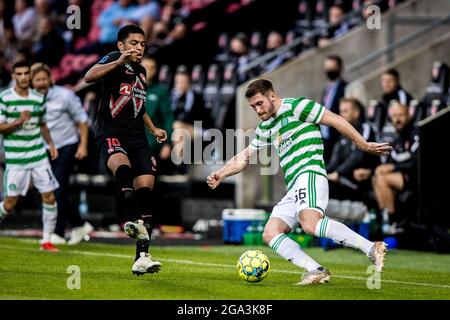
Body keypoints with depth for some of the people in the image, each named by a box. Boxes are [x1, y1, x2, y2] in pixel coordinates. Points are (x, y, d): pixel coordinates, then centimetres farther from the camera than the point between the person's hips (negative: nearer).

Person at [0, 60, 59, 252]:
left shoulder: (38, 98, 8)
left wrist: (50, 143, 9)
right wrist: (18, 122, -20)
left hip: (39, 156, 4)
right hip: (16, 159, -4)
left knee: (49, 197, -2)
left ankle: (46, 240, 7)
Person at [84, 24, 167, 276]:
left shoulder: (141, 71, 21)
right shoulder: (113, 60, -1)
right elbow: (89, 77, -23)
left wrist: (154, 129, 25)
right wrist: (120, 61, -33)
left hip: (137, 137, 6)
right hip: (111, 135, -6)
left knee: (145, 190, -5)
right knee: (123, 166, -38)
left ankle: (142, 257, -4)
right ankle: (135, 220, -49)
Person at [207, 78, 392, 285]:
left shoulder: (295, 106, -1)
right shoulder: (265, 127, 24)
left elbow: (335, 120, -2)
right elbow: (245, 156, 32)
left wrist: (363, 145, -4)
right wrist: (221, 174, 17)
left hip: (309, 174, -9)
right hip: (294, 189, 9)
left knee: (310, 223, -34)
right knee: (270, 234, -5)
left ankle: (372, 248, -35)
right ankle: (316, 271, -17)